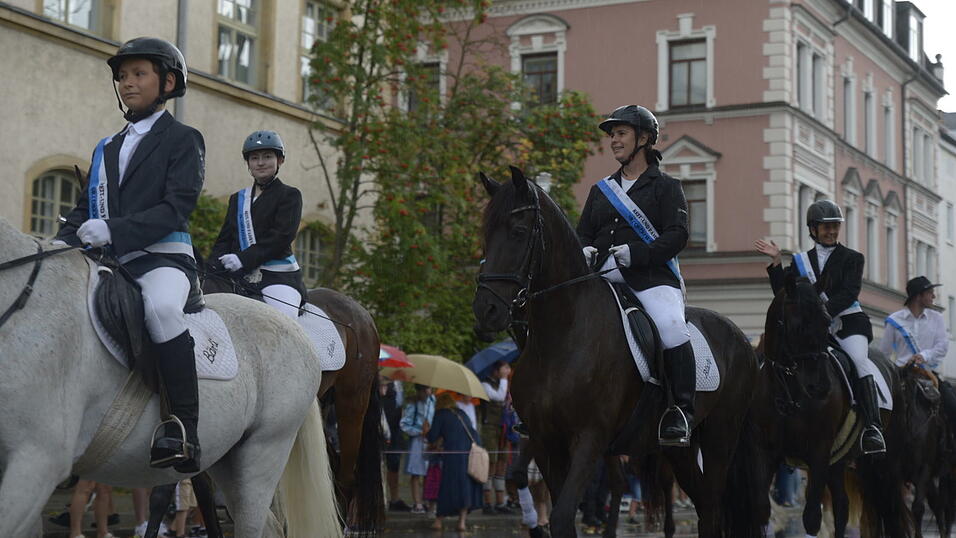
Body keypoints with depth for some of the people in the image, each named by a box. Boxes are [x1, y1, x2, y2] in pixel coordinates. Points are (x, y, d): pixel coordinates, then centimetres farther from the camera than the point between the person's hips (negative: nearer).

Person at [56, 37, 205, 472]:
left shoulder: (183, 140, 4)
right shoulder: (107, 149, 24)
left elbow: (176, 207, -9)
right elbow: (84, 207, 21)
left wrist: (114, 231, -22)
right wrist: (64, 242, -2)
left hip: (162, 256, -7)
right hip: (108, 259, 7)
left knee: (160, 307, -38)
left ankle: (185, 430, -38)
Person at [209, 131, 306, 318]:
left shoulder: (290, 195, 5)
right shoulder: (237, 198, 23)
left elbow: (282, 236, -8)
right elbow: (225, 238, 18)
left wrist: (244, 258, -16)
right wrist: (216, 265, -4)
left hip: (278, 275, -5)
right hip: (239, 276, 5)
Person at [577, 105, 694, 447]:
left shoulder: (666, 187, 8)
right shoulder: (601, 190, 24)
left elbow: (677, 236, -4)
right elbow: (583, 232, 21)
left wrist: (634, 253, -19)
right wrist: (584, 251, -4)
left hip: (653, 278, -5)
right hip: (604, 279, 5)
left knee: (671, 327, -34)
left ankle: (682, 411, -28)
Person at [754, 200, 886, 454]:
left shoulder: (852, 258, 8)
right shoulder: (802, 261, 18)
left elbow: (850, 292, -8)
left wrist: (826, 311, -25)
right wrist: (776, 263, -2)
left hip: (848, 321, -4)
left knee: (859, 359, -28)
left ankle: (872, 426, -35)